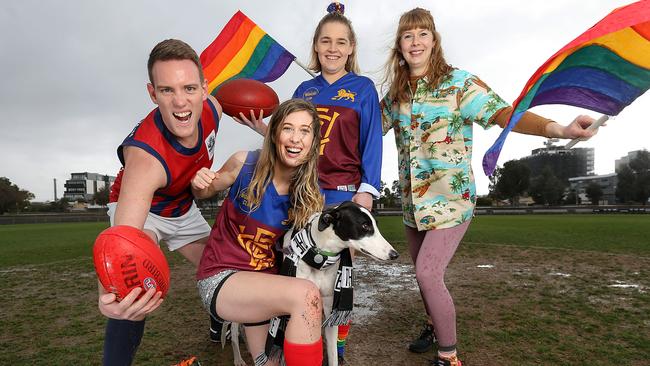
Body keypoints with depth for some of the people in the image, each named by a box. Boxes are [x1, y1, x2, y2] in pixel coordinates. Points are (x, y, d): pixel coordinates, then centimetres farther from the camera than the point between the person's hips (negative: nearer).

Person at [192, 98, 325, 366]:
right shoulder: (245, 163, -14)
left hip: (265, 280, 5)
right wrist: (199, 185, -17)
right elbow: (206, 192, 4)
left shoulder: (309, 192, -6)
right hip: (220, 278, -4)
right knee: (306, 295, -28)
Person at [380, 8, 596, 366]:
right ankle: (435, 325, 44)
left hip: (451, 198, -5)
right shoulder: (394, 95, 7)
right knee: (423, 272, 18)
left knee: (428, 273, -14)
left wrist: (559, 129, -33)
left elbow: (503, 113, -18)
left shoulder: (457, 82, -7)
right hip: (412, 202, 6)